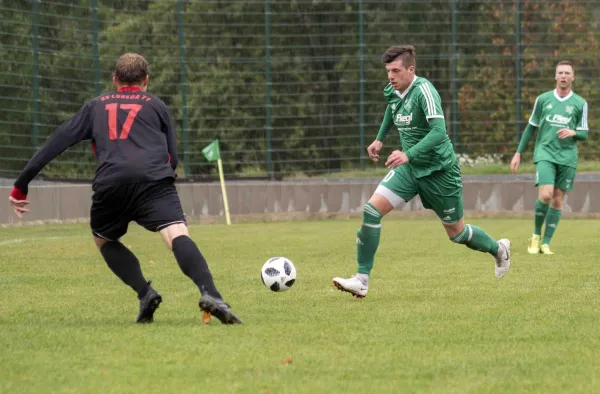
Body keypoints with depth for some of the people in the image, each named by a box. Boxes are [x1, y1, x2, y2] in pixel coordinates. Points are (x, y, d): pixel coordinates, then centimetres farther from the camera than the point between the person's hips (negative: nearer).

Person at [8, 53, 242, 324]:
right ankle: (210, 294, -43)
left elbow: (55, 144, 25)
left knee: (104, 240, 26)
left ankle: (145, 293, 6)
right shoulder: (156, 105, 28)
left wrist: (21, 186, 27)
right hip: (155, 179, -1)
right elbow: (172, 158, 25)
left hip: (110, 184, 1)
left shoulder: (95, 107, 31)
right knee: (177, 235, -16)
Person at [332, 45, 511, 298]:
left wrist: (408, 154, -43)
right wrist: (379, 139, 21)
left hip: (439, 170, -6)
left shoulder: (423, 90, -23)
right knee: (372, 209, -14)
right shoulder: (392, 92, -1)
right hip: (409, 167, 6)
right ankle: (362, 280, -12)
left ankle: (498, 249, 41)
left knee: (456, 233, 9)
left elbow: (439, 131, -34)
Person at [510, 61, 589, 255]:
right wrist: (518, 153, 11)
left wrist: (573, 132, -15)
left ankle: (546, 243, 8)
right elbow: (531, 127, 13)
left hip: (567, 157, 1)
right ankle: (536, 236, 3)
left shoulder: (580, 104, 5)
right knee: (545, 194, -18)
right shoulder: (543, 99, 6)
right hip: (545, 153, -1)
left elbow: (584, 134, 8)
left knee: (558, 200, 1)